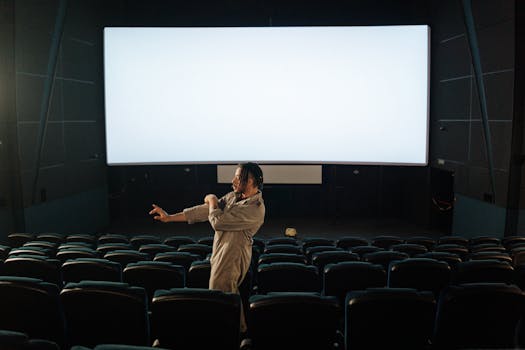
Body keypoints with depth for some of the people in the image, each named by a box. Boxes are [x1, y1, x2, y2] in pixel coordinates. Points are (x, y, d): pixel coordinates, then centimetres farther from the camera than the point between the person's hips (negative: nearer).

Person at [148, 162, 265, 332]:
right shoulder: (235, 196, 5)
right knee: (229, 294, 23)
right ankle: (238, 329, 41)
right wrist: (170, 217, 3)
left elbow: (218, 221, -25)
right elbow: (204, 210, 5)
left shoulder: (255, 208, -23)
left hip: (232, 256, -9)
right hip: (222, 252, 9)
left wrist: (212, 201, -5)